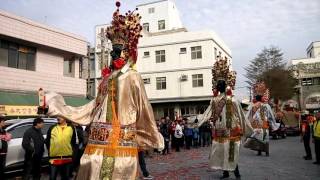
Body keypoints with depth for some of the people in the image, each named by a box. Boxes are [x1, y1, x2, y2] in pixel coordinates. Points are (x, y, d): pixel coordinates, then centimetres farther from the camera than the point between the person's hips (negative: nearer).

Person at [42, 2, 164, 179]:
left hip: (119, 147, -7)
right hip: (97, 146, 7)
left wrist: (154, 139, 6)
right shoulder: (107, 78, 13)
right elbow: (93, 110, 18)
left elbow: (144, 113, -5)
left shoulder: (132, 77, -9)